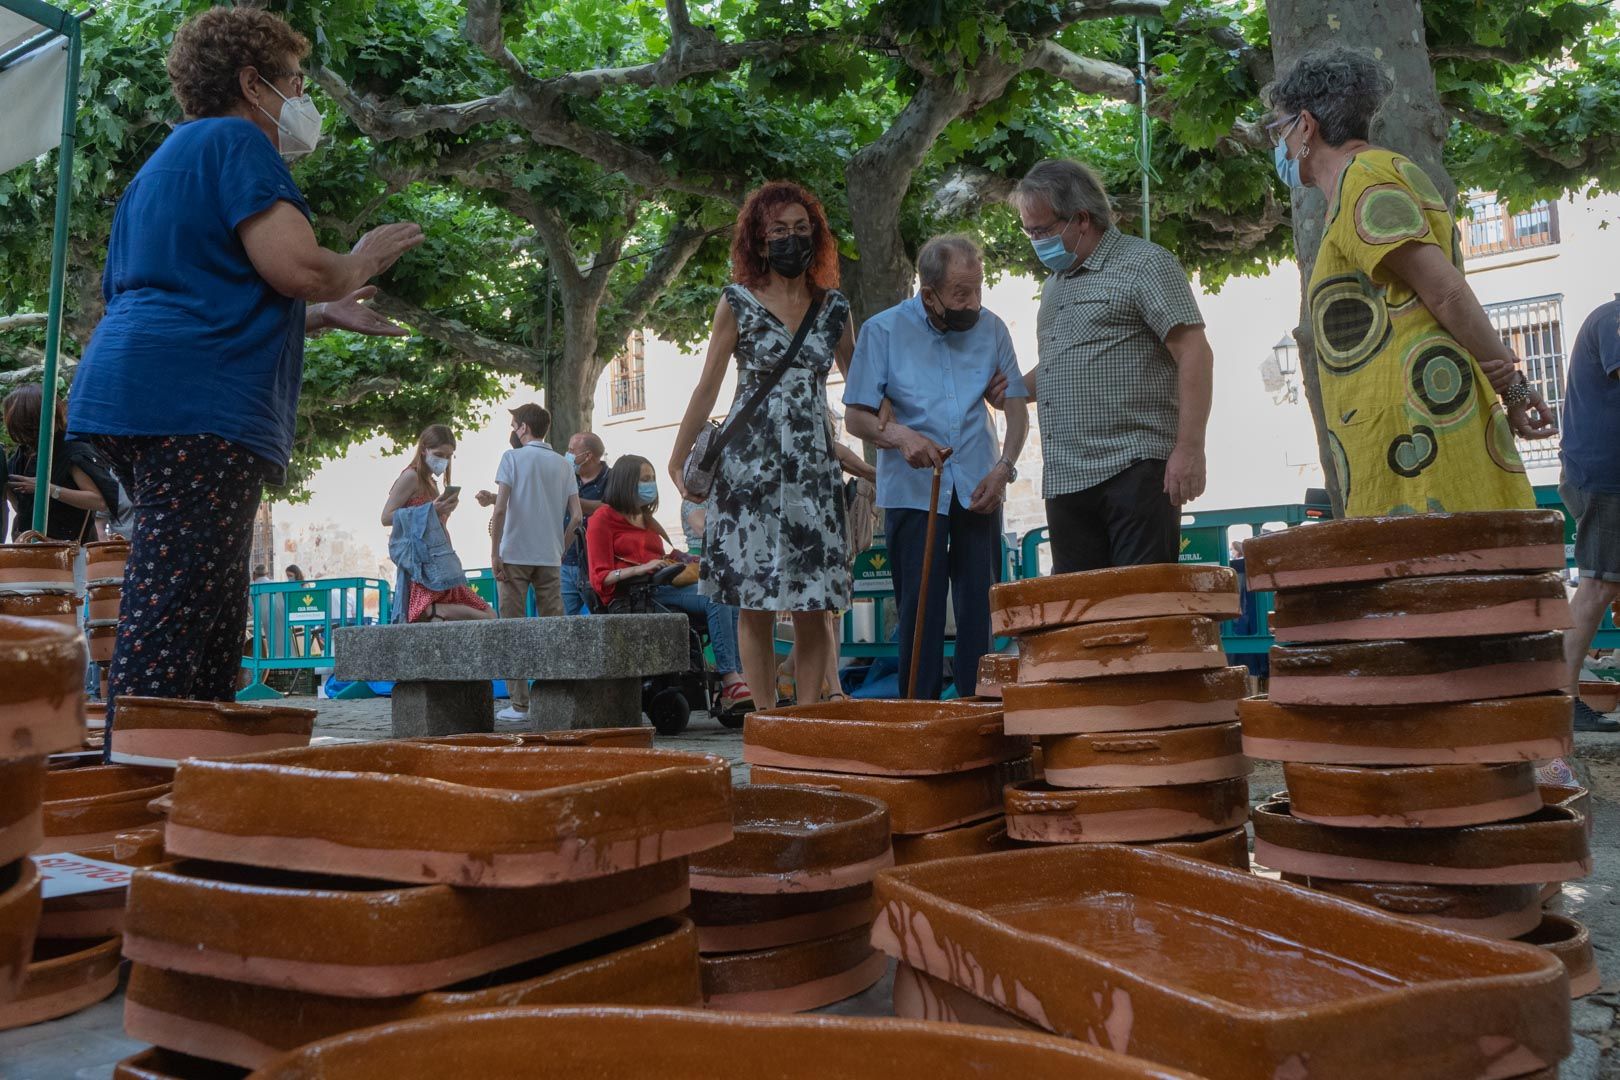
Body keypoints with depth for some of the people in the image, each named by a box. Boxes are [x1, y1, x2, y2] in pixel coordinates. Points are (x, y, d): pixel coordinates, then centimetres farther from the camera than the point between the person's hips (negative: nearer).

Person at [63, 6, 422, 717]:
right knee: (171, 633, -13)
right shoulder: (235, 139, 0)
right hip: (196, 405, -10)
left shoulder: (171, 158, 30)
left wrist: (323, 316, 32)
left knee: (208, 632, 12)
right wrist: (362, 261, 5)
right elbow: (295, 265, -16)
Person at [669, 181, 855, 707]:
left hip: (813, 464, 2)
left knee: (812, 606, -1)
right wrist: (677, 461, 0)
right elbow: (708, 387, 4)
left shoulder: (834, 307, 11)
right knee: (754, 604, -2)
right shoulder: (739, 302, 4)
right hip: (749, 463, -2)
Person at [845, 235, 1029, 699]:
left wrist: (1003, 468, -8)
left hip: (978, 488, 2)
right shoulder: (883, 330, -2)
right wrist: (900, 436, -22)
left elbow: (1017, 407, 8)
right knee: (919, 608, -1)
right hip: (911, 490, -2)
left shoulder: (991, 328, 5)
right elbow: (856, 416, -2)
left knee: (981, 605, 0)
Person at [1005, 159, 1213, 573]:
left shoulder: (1145, 264, -2)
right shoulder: (1055, 283, 22)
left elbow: (1195, 355, -10)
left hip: (1134, 471, -7)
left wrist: (1189, 447, -19)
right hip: (1065, 478, 8)